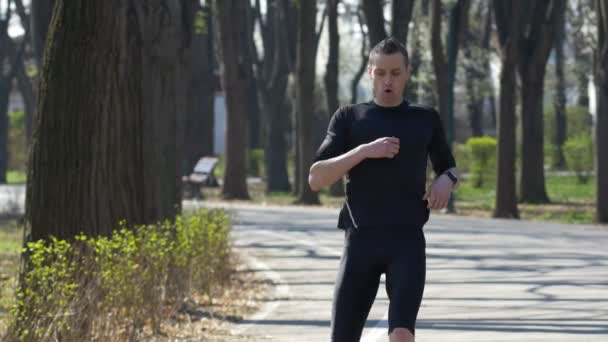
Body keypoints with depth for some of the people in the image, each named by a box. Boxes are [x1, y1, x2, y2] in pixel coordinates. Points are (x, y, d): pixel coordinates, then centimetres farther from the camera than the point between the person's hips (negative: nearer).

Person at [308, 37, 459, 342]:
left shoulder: (426, 120, 11)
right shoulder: (349, 118, 8)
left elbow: (448, 167, 27)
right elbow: (316, 179, -1)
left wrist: (446, 180, 2)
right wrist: (365, 151, -13)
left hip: (407, 241, -1)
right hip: (361, 240, 1)